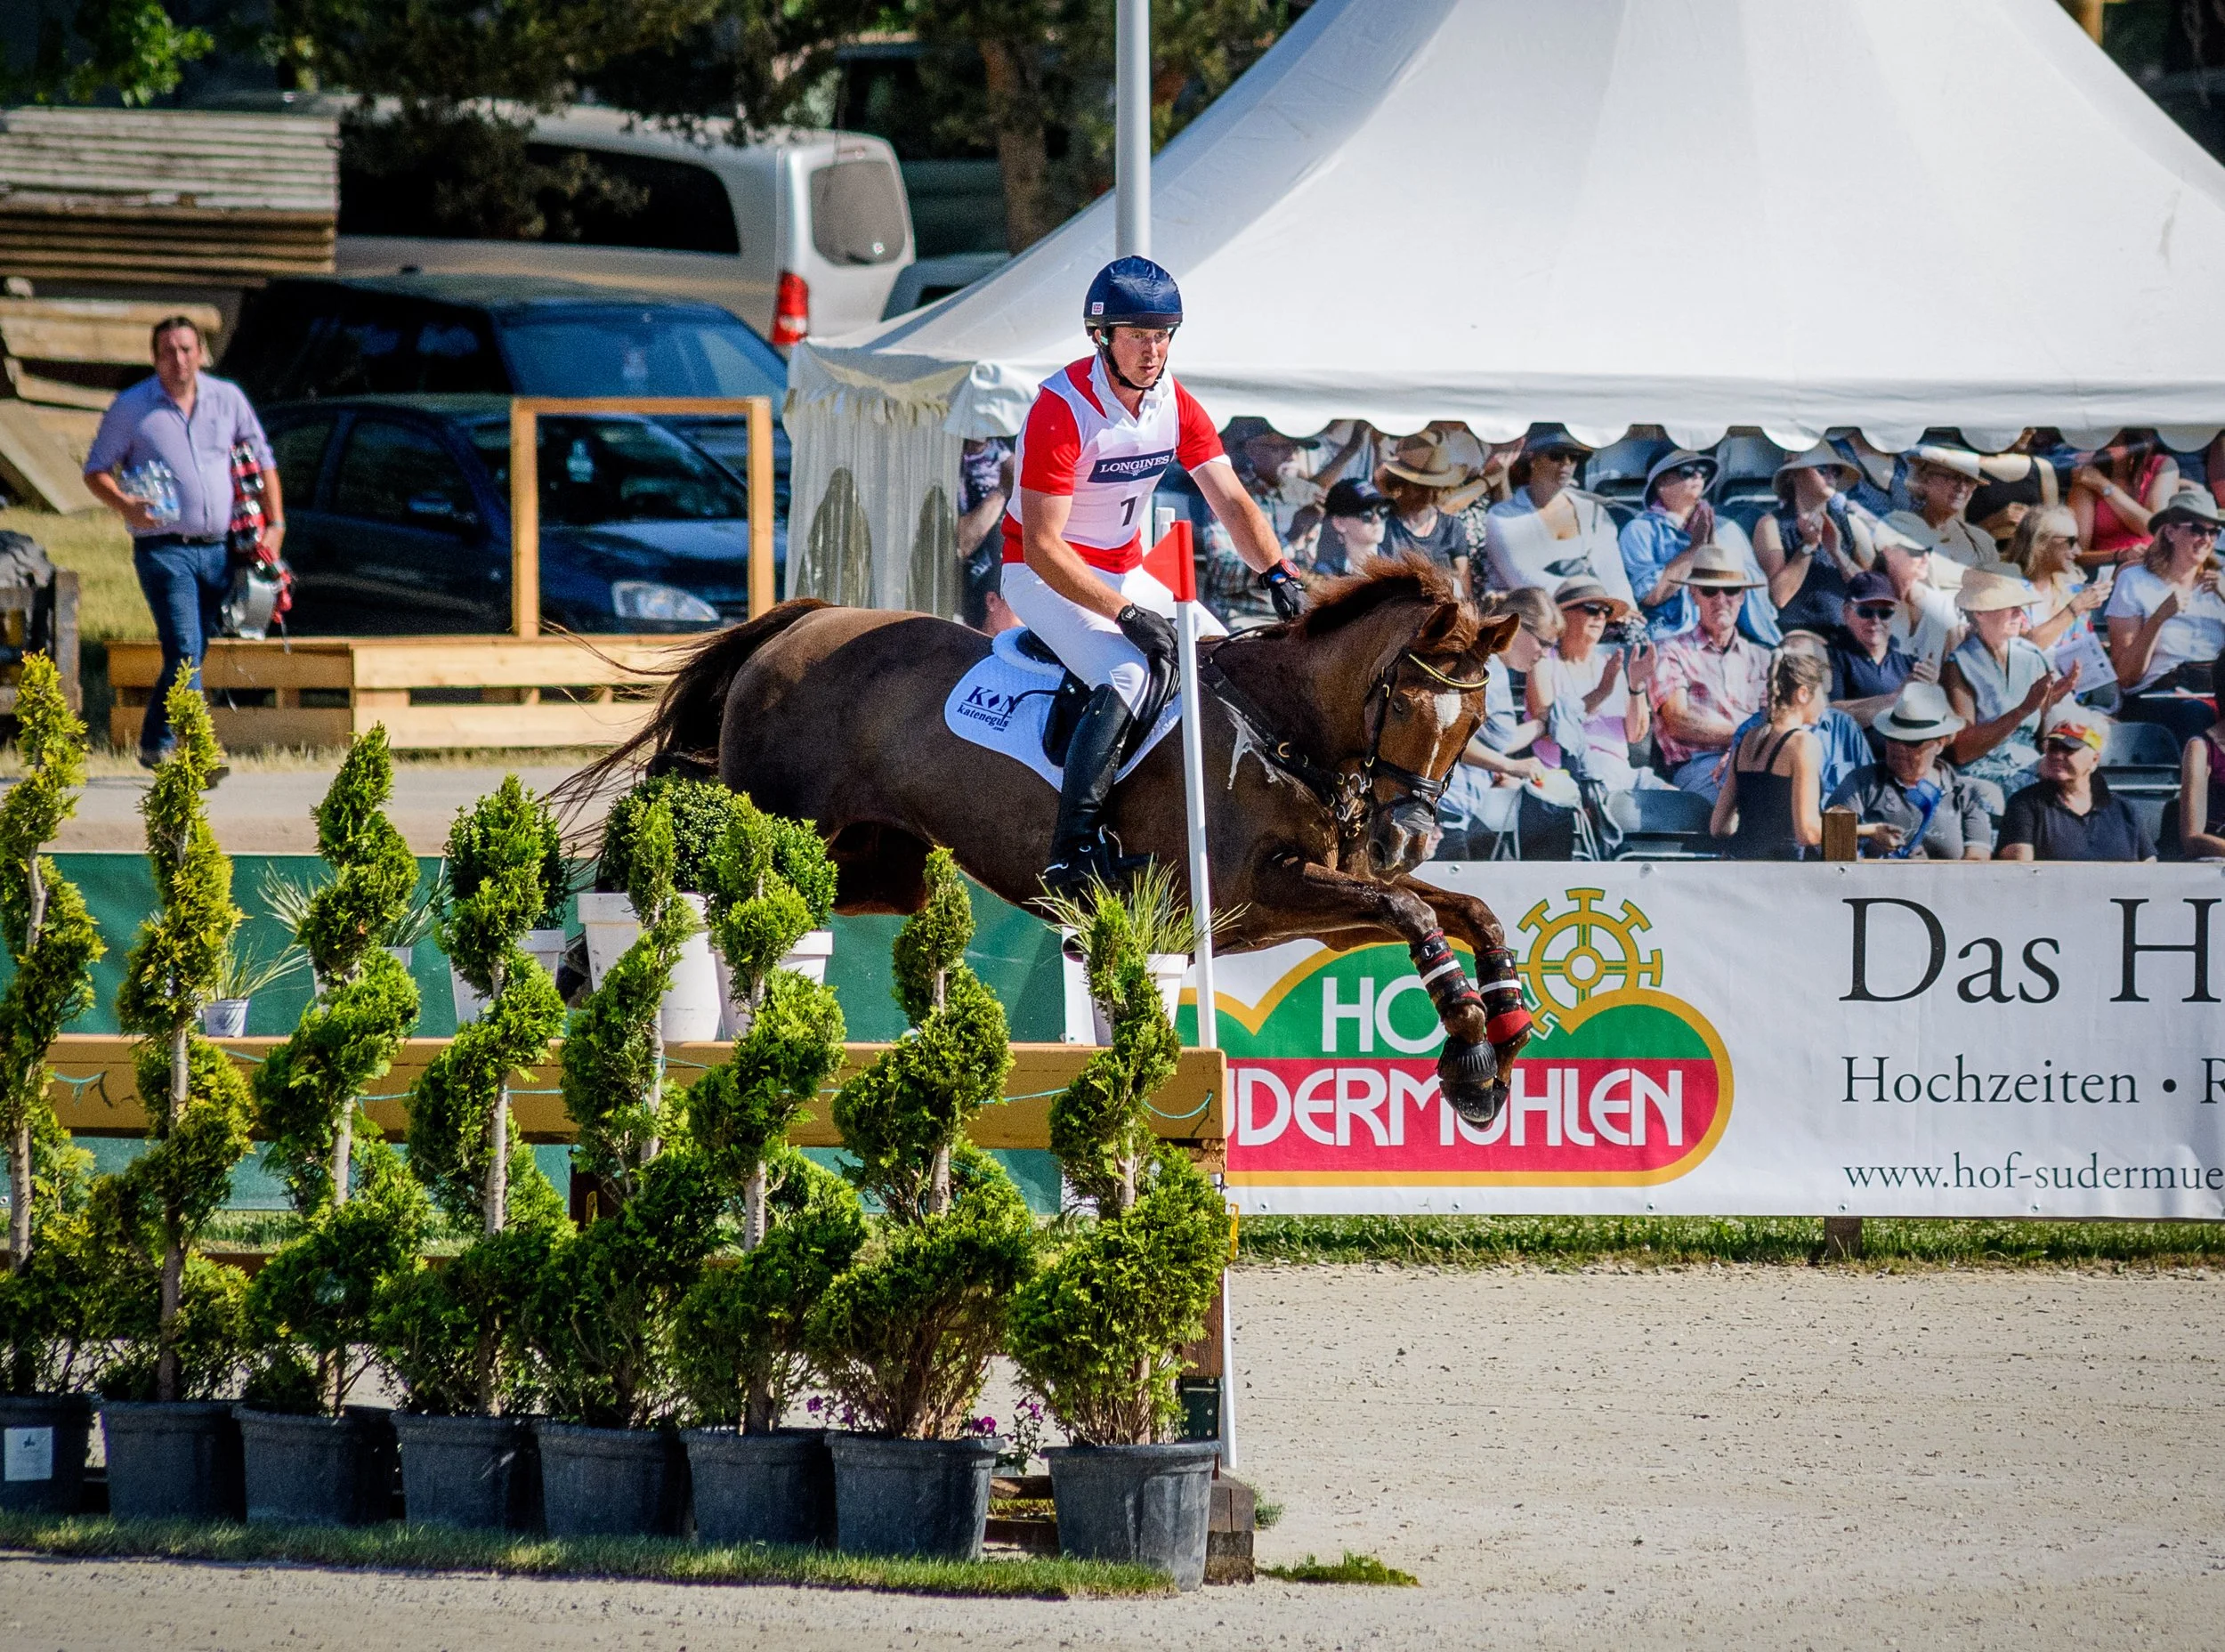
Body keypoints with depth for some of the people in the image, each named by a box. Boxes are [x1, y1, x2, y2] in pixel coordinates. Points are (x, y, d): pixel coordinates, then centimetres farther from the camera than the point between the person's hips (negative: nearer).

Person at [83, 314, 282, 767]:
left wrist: (274, 524, 8)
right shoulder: (130, 407, 0)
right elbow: (96, 471, 4)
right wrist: (125, 506, -16)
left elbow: (261, 459, 18)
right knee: (185, 653, -16)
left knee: (191, 654, 9)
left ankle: (155, 744, 24)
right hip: (164, 550, -4)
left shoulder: (228, 399, 9)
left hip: (218, 549, 4)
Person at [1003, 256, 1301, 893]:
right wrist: (1128, 615, -31)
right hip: (1046, 577, -8)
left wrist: (1277, 572, -21)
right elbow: (1042, 546, -26)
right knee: (1129, 674, -30)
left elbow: (1231, 501, -3)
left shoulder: (1175, 405, -1)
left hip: (1125, 574, 8)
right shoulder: (1061, 410, -24)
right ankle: (1072, 855, -32)